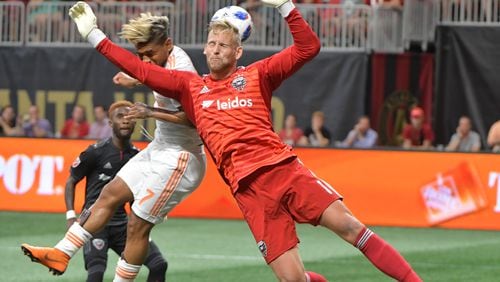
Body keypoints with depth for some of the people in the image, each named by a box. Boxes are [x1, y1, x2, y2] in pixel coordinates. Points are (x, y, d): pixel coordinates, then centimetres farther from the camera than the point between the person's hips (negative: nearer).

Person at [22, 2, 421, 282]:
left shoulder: (256, 76, 11)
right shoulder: (190, 86, 18)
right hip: (249, 188, 1)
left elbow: (309, 48, 4)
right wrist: (95, 35, 18)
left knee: (348, 225, -16)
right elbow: (141, 69, 18)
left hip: (283, 168, -1)